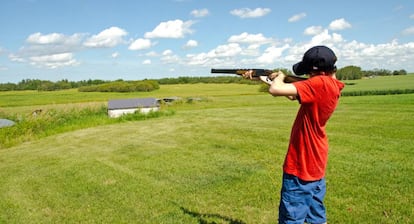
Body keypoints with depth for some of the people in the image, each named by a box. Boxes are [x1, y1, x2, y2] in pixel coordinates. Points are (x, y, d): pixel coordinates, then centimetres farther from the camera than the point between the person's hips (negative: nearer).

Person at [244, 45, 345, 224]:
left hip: (301, 166, -9)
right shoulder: (332, 86, 5)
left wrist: (280, 76, -7)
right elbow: (293, 94, 13)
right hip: (315, 164, 9)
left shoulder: (321, 84, -24)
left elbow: (275, 90, -30)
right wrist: (264, 78, 9)